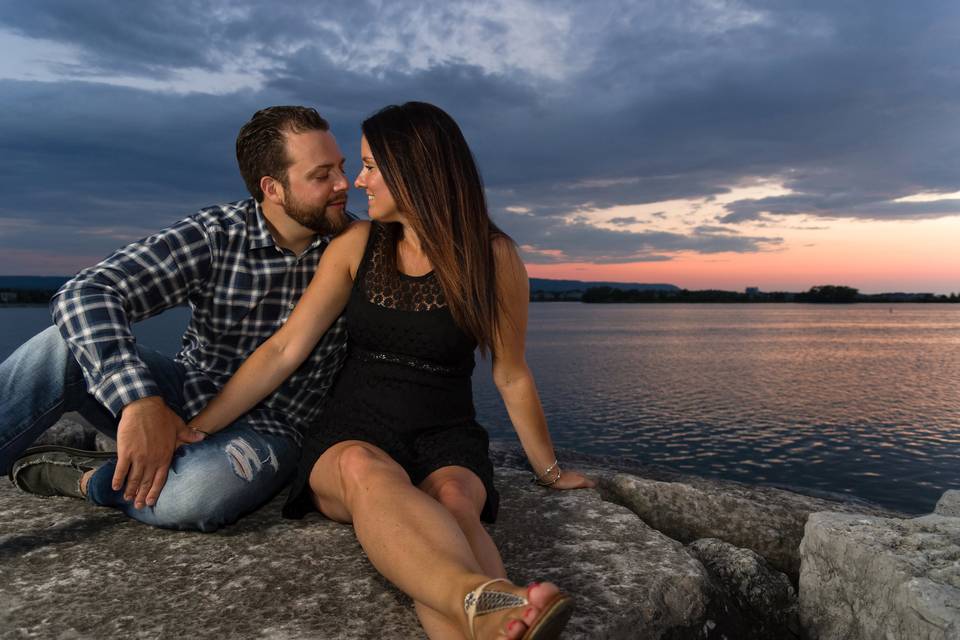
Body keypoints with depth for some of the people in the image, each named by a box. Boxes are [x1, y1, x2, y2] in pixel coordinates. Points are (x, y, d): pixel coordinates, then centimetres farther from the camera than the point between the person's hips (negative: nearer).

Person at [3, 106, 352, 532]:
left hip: (267, 429, 0)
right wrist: (140, 400, -36)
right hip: (186, 398, 1)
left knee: (197, 493, -35)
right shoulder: (213, 236, -11)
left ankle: (84, 477, -8)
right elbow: (84, 295, -22)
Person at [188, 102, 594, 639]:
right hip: (352, 434, 0)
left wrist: (550, 471, 12)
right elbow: (283, 352, 1)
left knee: (453, 498, -36)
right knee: (366, 470, -37)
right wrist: (193, 432, -3)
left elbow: (512, 377, 4)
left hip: (446, 440, 0)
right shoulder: (356, 246, 2)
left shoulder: (492, 256, -4)